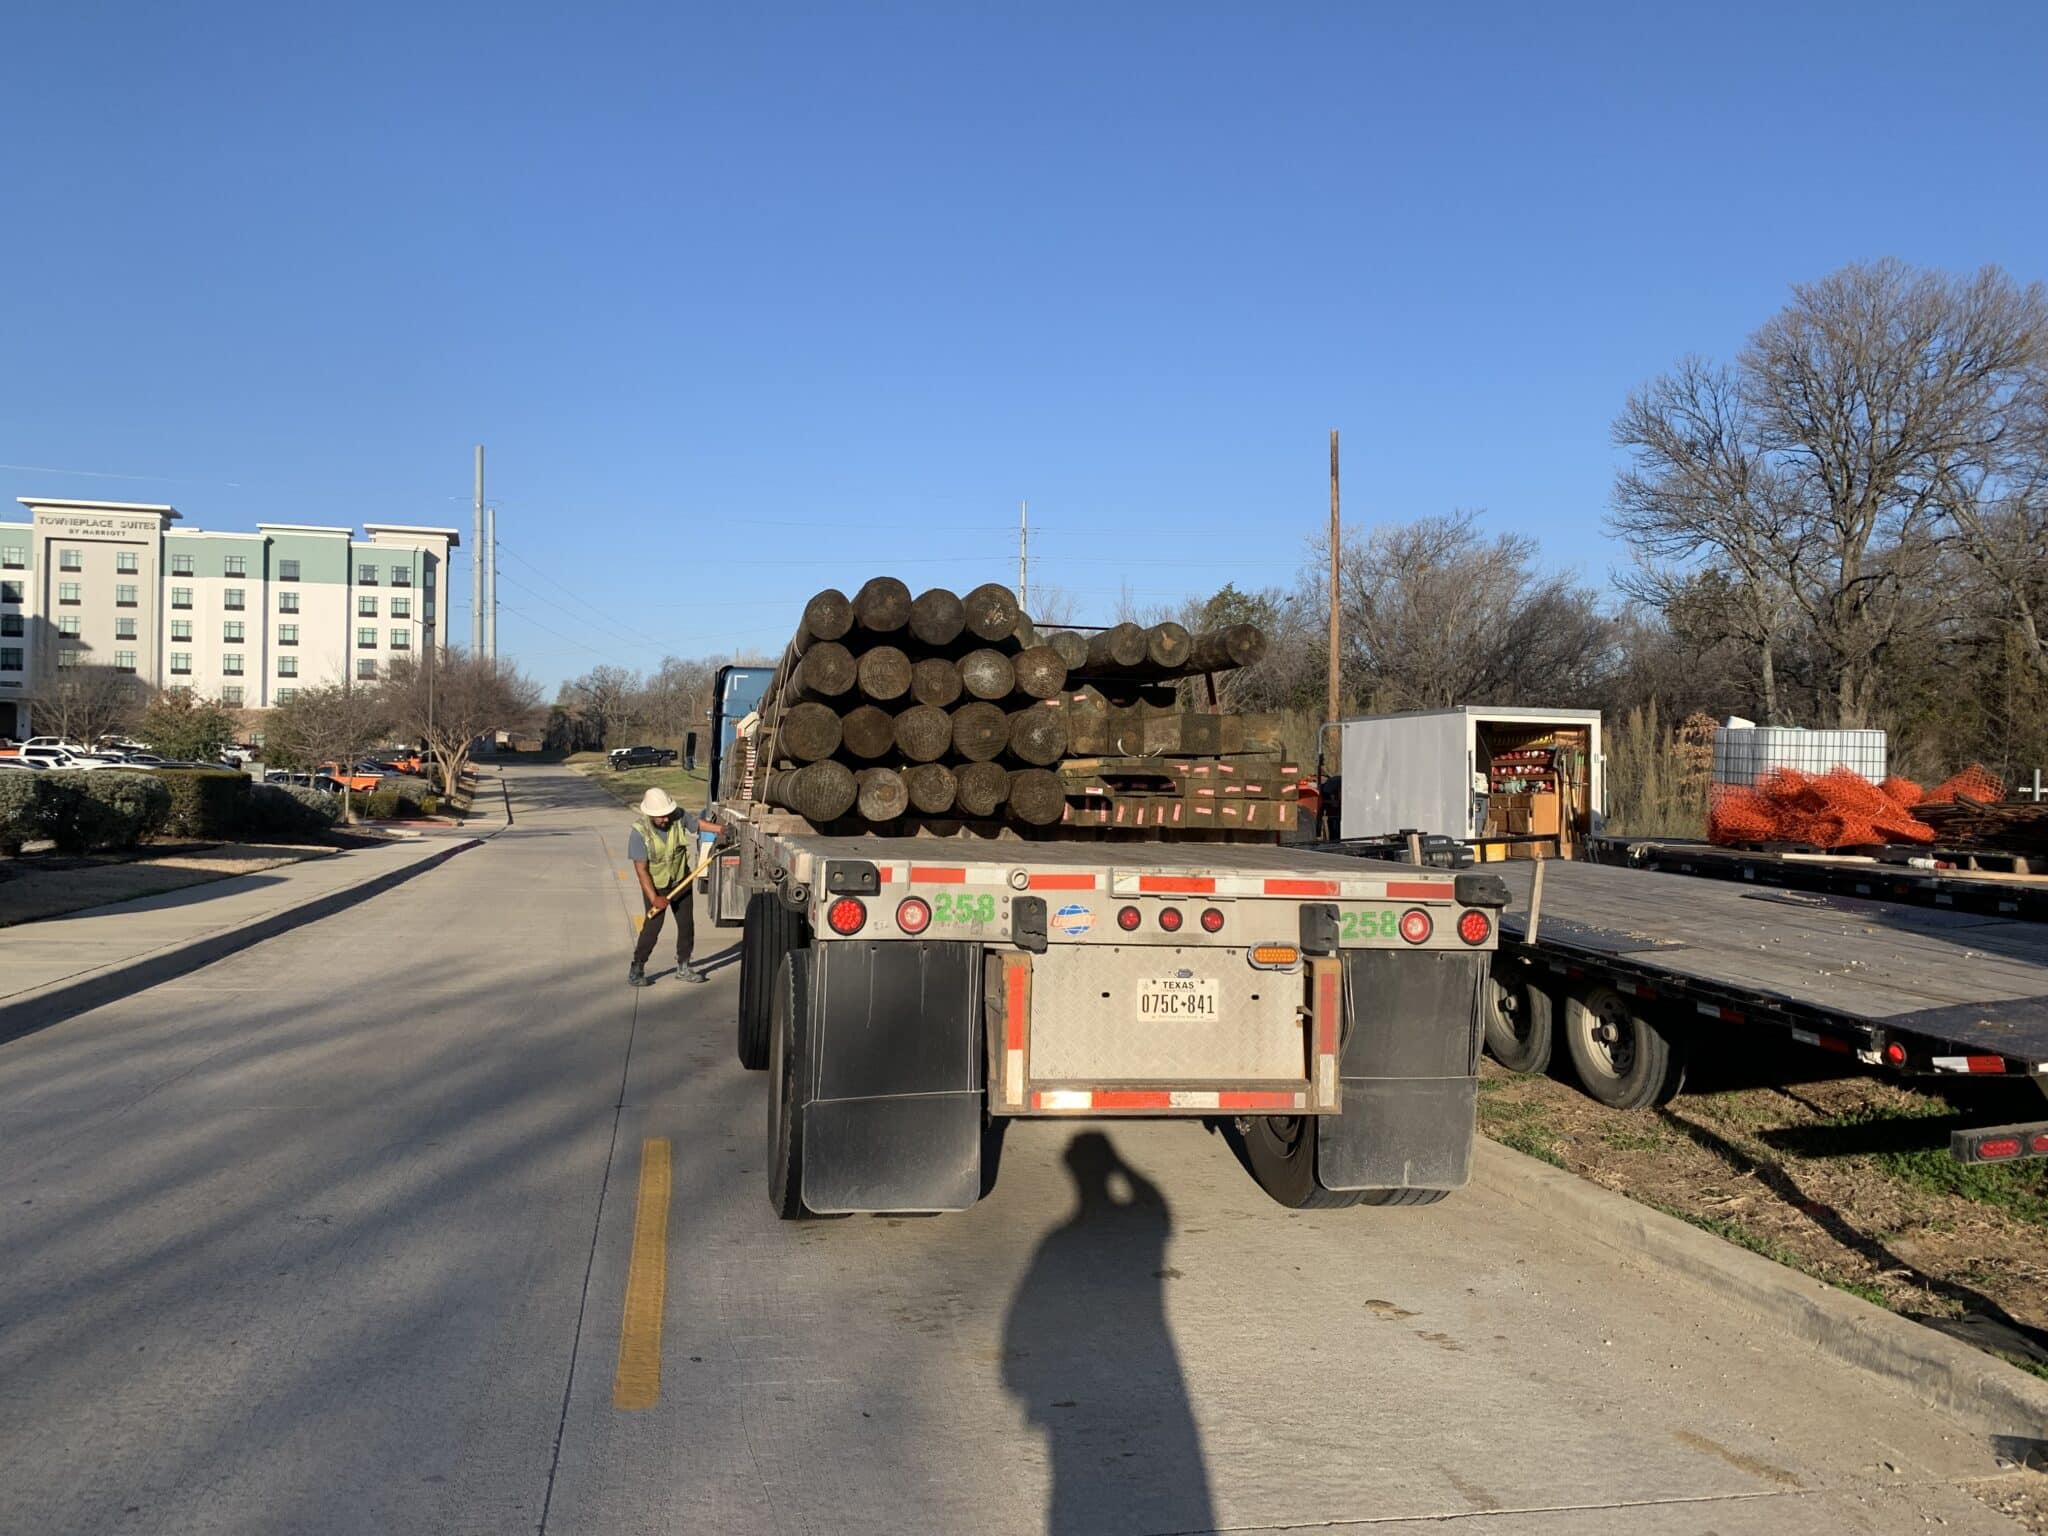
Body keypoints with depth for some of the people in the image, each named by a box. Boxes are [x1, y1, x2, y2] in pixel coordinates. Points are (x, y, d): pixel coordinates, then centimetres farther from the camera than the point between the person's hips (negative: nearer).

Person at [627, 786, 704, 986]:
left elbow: (697, 824, 6)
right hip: (655, 885, -4)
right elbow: (641, 870, -24)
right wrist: (654, 898, -28)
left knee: (686, 923, 8)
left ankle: (683, 966, 22)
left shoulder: (678, 816, -17)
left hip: (680, 880, 4)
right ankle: (636, 969, 3)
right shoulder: (639, 833, -27)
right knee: (653, 926, -10)